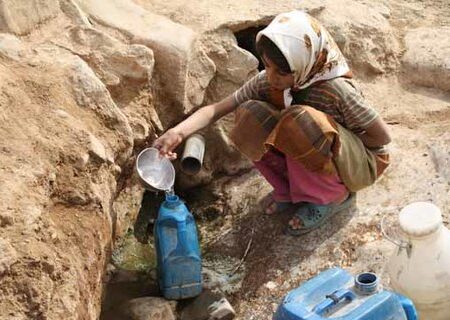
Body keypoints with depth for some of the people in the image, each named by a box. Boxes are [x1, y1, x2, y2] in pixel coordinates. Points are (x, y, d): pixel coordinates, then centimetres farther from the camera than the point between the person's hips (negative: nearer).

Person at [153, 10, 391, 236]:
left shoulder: (335, 90, -31)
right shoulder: (265, 82, -17)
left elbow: (382, 137, -20)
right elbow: (217, 109, -16)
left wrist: (330, 138, -17)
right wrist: (178, 132, -34)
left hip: (359, 162, -5)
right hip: (314, 161, 5)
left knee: (300, 122, -36)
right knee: (250, 115, -19)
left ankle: (335, 195, -8)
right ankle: (291, 189, 2)